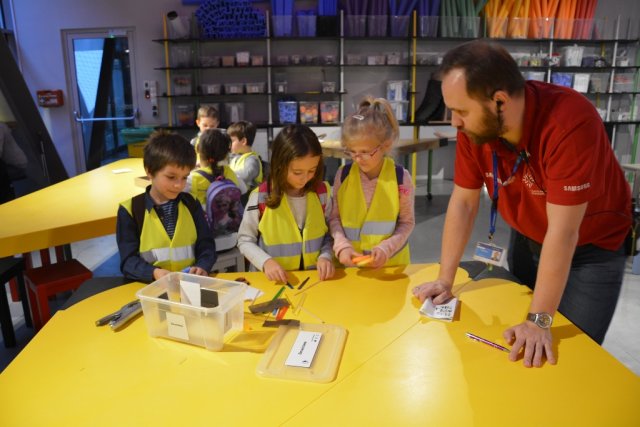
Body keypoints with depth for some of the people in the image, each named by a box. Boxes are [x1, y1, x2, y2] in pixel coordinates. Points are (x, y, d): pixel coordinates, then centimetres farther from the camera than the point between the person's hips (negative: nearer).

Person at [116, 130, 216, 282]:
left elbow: (206, 246, 9)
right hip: (149, 286, 0)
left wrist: (203, 267, -11)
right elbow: (128, 261, -2)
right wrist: (154, 273, -19)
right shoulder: (130, 210, 1)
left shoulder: (191, 204, 9)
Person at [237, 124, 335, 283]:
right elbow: (245, 241, -1)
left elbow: (329, 234, 9)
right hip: (275, 281, -2)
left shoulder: (322, 192, -2)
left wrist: (326, 256, -10)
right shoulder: (260, 197, -10)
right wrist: (266, 262, -17)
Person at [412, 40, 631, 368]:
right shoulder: (474, 125, -20)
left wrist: (538, 320, -30)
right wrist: (445, 280, -12)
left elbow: (562, 233, -34)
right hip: (529, 239, 5)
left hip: (592, 246, -4)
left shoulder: (570, 122, -36)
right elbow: (463, 203, -12)